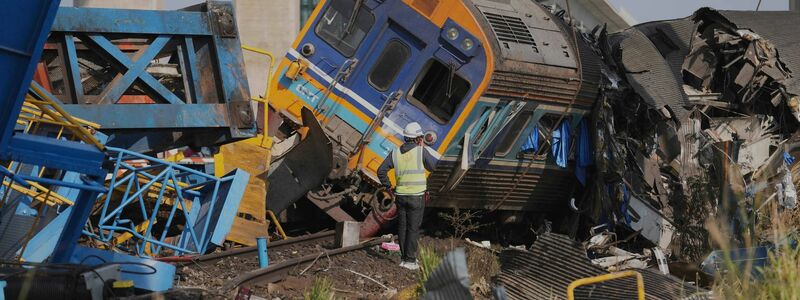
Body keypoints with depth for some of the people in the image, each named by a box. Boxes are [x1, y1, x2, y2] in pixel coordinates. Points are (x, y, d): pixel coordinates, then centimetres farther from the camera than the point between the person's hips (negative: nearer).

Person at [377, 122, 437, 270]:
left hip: (401, 195, 4)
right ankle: (410, 260, -1)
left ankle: (403, 258, 17)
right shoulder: (421, 151, -10)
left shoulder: (395, 153, 2)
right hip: (416, 196, -4)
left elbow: (381, 171, 0)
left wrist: (388, 187, 11)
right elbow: (432, 167, 4)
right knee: (413, 228, 0)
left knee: (402, 227, 12)